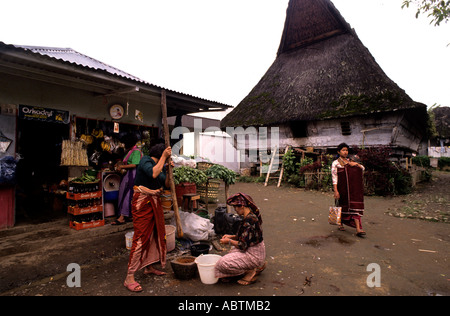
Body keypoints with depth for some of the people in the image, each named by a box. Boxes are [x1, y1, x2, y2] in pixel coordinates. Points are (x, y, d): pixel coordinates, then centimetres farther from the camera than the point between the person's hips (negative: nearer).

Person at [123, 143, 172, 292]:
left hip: (155, 201, 9)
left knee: (155, 234, 12)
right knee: (141, 237, -9)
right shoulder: (145, 160, -11)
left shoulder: (160, 165, 13)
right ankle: (129, 278, 0)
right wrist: (164, 157, -24)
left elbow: (166, 184, 13)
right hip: (142, 201, -9)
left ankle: (148, 267, 29)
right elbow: (153, 173, -32)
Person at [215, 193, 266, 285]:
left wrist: (229, 241, -9)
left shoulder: (249, 221, -28)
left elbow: (243, 245, -24)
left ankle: (250, 272, -2)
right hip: (252, 250, 10)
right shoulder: (251, 215, 3)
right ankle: (258, 265, 17)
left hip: (254, 255, -10)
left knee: (223, 263, -16)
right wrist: (232, 236, 6)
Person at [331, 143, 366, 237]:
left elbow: (363, 168, 14)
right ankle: (340, 224, 30)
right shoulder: (335, 163, -1)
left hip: (354, 189, 4)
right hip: (343, 189, -3)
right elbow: (334, 178, -8)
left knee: (355, 206, -5)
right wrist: (335, 191, -16)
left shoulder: (350, 161, 14)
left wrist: (356, 164, -7)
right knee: (342, 206, 9)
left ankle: (358, 229, -9)